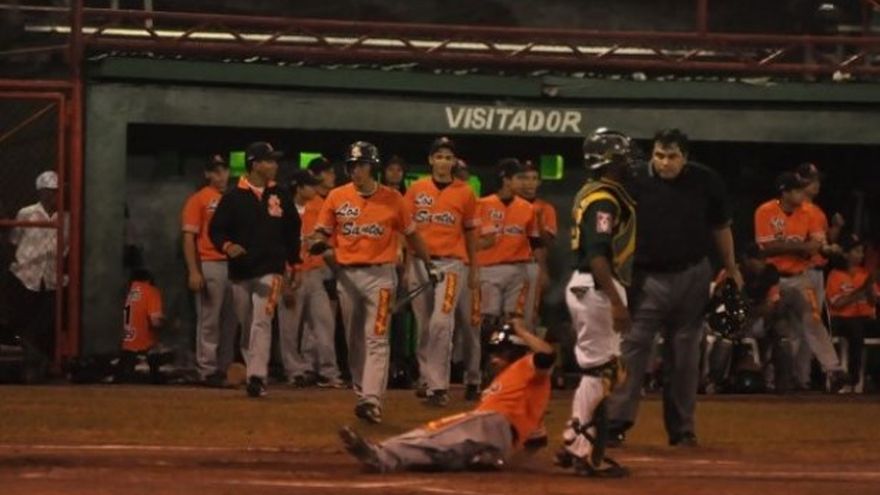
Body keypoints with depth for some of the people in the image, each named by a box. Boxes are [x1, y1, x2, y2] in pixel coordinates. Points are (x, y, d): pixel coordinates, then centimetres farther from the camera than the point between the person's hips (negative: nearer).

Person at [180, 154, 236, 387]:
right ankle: (208, 370, -2)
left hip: (233, 264, 6)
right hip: (209, 265, -6)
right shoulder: (198, 200, -1)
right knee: (209, 321, -5)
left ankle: (225, 368, 14)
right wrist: (193, 271, -15)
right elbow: (189, 237, -6)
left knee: (230, 321, 8)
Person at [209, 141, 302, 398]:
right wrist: (227, 246, -20)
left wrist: (293, 265, 14)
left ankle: (257, 377, -23)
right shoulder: (234, 197, 0)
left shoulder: (281, 196, 6)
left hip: (271, 270, -1)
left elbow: (292, 232, 14)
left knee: (262, 322, -15)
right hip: (240, 271, 1)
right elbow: (216, 229, 0)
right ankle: (253, 372, 23)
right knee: (246, 326, 10)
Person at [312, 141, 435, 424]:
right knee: (354, 340, 10)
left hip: (380, 275, -3)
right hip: (346, 274, 3)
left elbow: (410, 234, 11)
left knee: (376, 338, -13)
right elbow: (322, 232, 6)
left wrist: (429, 264, 13)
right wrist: (319, 244, -17)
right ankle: (361, 394, 21)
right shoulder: (337, 197, 4)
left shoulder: (392, 199, 0)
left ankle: (372, 400, -22)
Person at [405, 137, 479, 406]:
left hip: (451, 263, -2)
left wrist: (474, 270, 11)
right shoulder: (416, 190, 6)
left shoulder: (464, 192, 3)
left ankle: (439, 386, -14)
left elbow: (470, 233, 10)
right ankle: (427, 380, 21)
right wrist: (405, 266, 1)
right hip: (420, 262, 2)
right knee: (423, 327, 9)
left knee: (441, 322, -15)